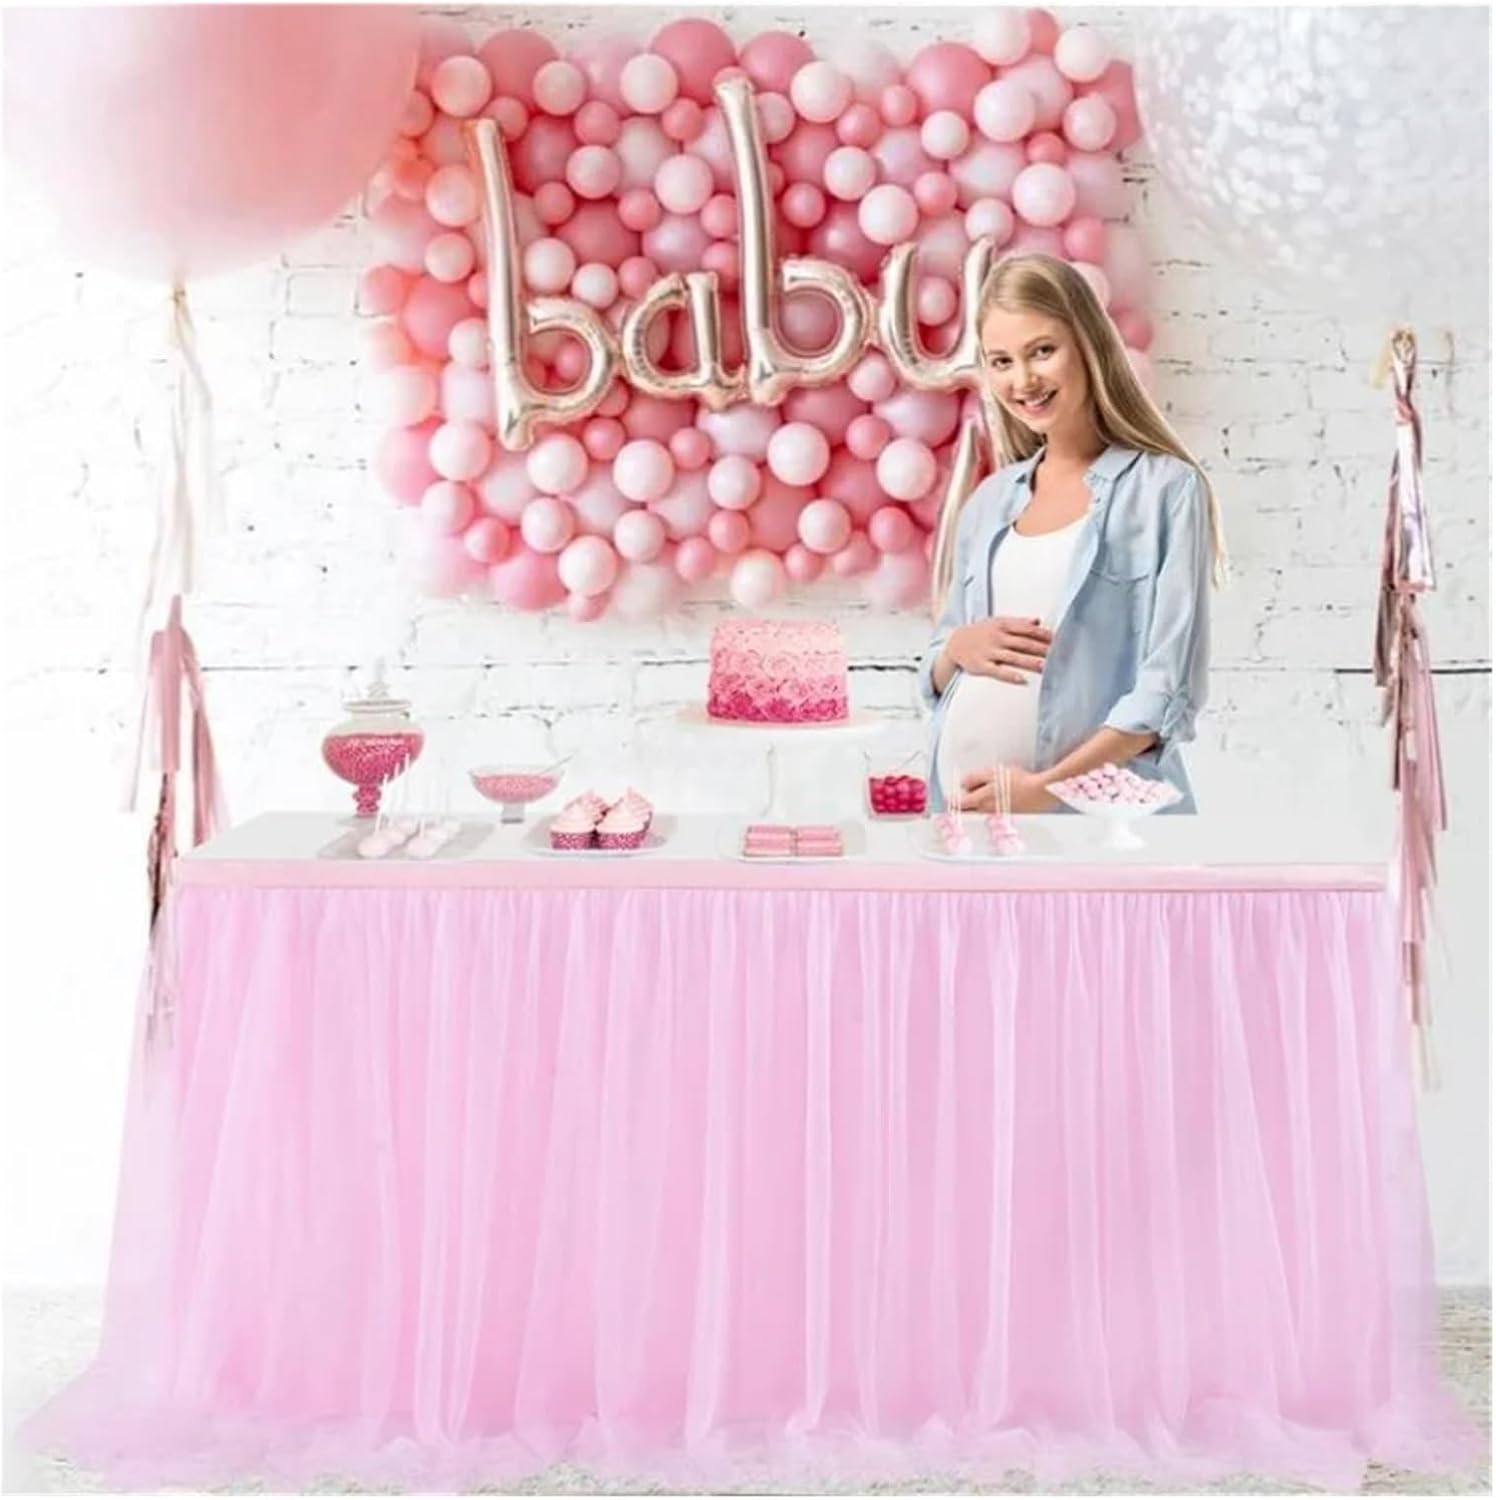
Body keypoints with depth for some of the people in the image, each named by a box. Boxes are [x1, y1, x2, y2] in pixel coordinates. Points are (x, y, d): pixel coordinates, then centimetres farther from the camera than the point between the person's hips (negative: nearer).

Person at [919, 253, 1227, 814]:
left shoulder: (1166, 489, -3)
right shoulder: (990, 500, 13)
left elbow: (1169, 691, -8)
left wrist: (1045, 786, -16)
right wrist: (956, 648, -4)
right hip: (964, 798, 5)